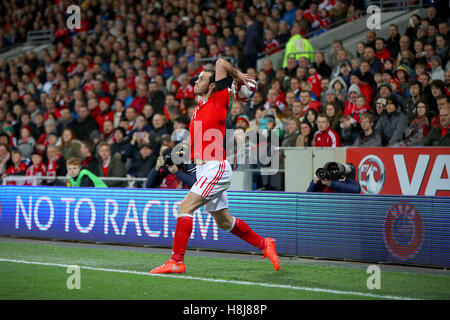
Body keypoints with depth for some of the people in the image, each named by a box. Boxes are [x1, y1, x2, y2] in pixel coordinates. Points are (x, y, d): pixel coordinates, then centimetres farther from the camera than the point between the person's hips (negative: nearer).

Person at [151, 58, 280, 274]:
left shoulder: (218, 101, -7)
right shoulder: (198, 109, 16)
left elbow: (220, 63, -9)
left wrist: (238, 75, 4)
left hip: (216, 167, -9)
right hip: (202, 169, 9)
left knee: (185, 208, -18)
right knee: (224, 222, 15)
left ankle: (177, 262, -19)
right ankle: (264, 244, 29)